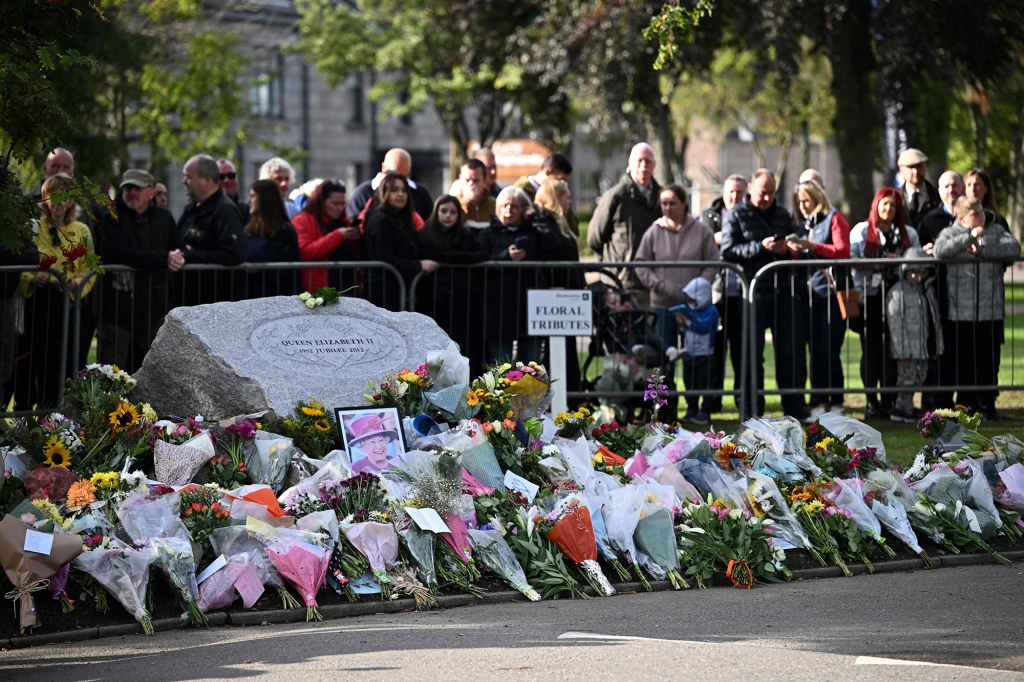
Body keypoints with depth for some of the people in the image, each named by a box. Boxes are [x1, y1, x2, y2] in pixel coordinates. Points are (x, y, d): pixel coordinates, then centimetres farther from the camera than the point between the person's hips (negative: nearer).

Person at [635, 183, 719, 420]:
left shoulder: (702, 232, 0)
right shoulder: (654, 232, 3)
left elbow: (712, 265, -1)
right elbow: (641, 265, 4)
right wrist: (660, 286, -12)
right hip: (663, 305, 1)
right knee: (665, 358, 3)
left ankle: (696, 408, 11)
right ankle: (667, 407, 11)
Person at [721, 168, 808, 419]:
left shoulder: (782, 214, 17)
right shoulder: (736, 215, 3)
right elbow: (728, 251, -8)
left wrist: (787, 249, 0)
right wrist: (761, 247, -18)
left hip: (784, 290, 4)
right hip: (754, 292, -4)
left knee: (788, 352, 4)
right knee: (753, 353, 2)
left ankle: (794, 408, 8)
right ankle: (754, 410, 7)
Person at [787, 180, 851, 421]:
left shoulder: (834, 219, -2)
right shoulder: (807, 224, 18)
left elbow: (843, 251, -12)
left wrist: (812, 246, -19)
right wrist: (797, 251, -1)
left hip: (833, 290, -7)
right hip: (813, 292, 7)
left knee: (829, 351, -8)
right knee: (816, 351, 3)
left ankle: (836, 403, -3)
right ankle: (821, 403, 5)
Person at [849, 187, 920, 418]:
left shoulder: (908, 234, 17)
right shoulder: (862, 230, 11)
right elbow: (849, 258, 0)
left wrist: (901, 261, -8)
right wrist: (870, 263, -16)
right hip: (868, 297, -1)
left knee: (891, 349, -2)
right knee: (870, 349, -3)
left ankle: (888, 400, 3)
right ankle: (871, 401, 2)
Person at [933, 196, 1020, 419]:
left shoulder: (995, 231, 11)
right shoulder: (950, 233, 6)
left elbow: (1014, 248, -6)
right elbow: (939, 251, -14)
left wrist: (982, 249, -13)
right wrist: (969, 237, -16)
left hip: (991, 311, 2)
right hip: (959, 313, -1)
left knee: (988, 359, 6)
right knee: (962, 361, 2)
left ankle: (988, 403, 17)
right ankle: (965, 404, 11)